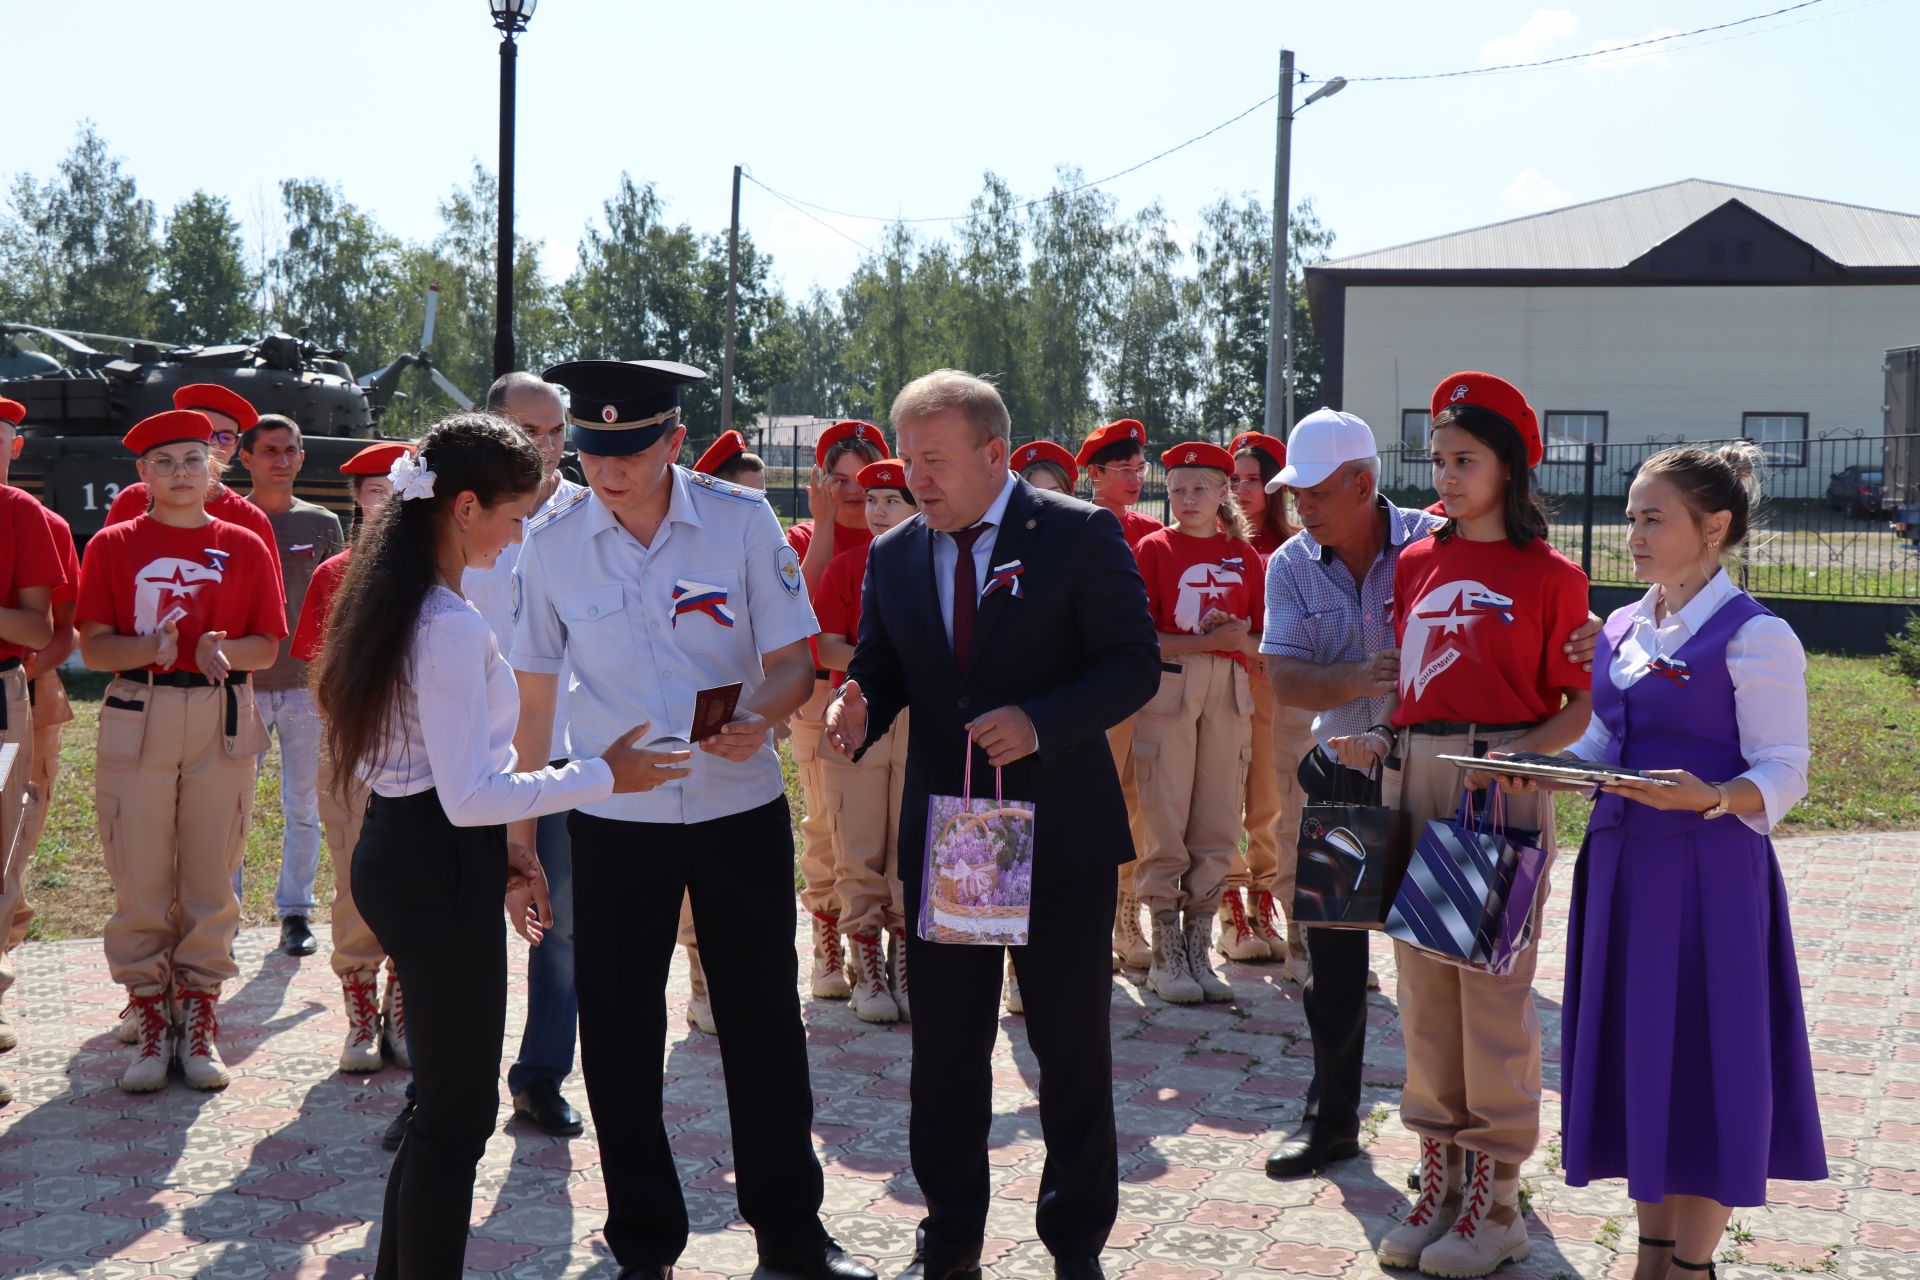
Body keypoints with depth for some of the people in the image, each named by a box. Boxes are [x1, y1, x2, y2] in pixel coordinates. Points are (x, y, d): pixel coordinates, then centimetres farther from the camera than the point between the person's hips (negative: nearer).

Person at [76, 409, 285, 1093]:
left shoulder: (244, 546, 8)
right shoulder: (112, 545, 6)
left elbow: (268, 646, 6)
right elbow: (93, 647, 0)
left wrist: (223, 650, -15)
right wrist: (150, 647, -19)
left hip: (223, 718, 1)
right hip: (136, 718, -1)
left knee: (211, 877, 3)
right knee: (140, 879, 0)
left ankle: (198, 1021, 13)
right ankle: (150, 1022, 11)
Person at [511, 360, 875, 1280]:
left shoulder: (742, 521, -8)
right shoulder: (552, 546, -4)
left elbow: (794, 662, -5)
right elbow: (533, 696, 3)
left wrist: (760, 716, -27)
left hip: (741, 813, -1)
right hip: (613, 823, 1)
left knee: (764, 1026, 9)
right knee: (618, 1039, 6)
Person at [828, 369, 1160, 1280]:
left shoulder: (1081, 535, -8)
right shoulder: (893, 556, 6)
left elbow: (1134, 663, -9)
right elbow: (879, 668, 10)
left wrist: (1041, 722, -23)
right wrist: (859, 711, -14)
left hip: (1059, 830, -3)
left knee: (1073, 1045, 8)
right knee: (945, 1048, 11)